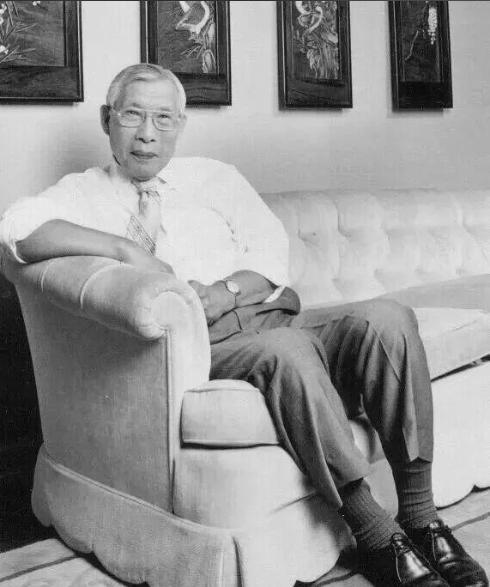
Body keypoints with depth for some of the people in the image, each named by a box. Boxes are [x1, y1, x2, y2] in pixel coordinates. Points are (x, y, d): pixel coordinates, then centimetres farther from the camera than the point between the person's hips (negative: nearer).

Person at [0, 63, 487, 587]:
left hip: (272, 315, 4)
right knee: (287, 350, -36)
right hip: (203, 347, -4)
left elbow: (272, 254, 10)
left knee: (386, 319, -23)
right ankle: (374, 536, -25)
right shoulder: (84, 193, 13)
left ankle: (420, 518, -18)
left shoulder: (215, 177, 23)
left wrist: (225, 292, -11)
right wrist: (125, 249, -15)